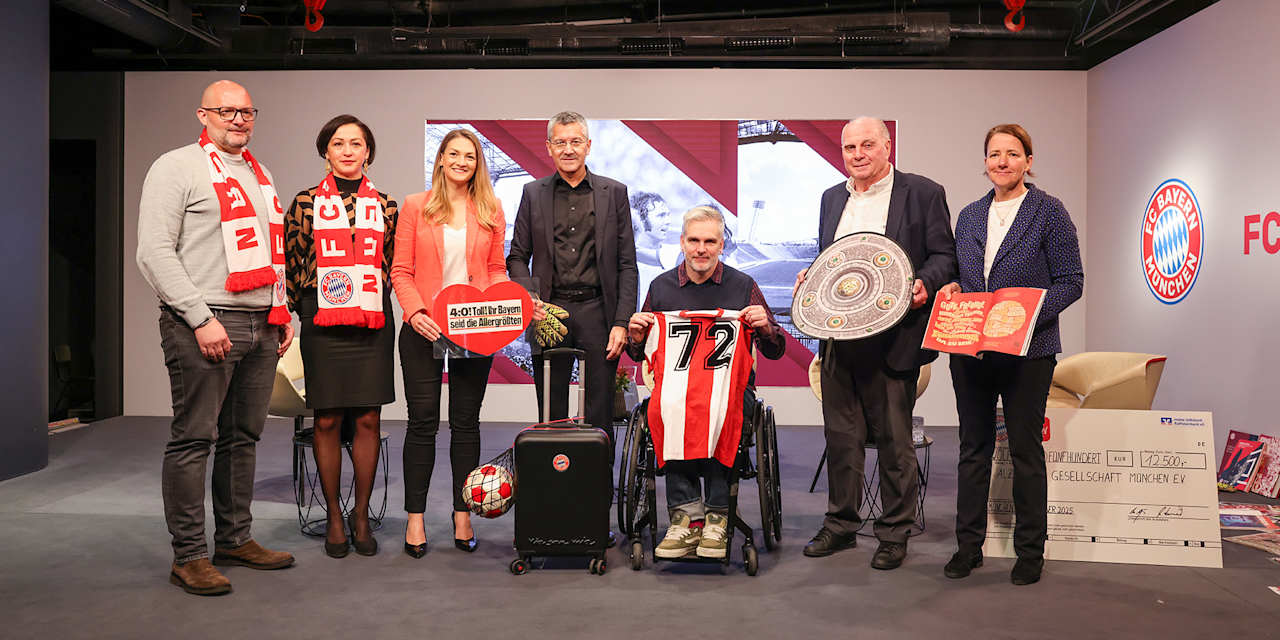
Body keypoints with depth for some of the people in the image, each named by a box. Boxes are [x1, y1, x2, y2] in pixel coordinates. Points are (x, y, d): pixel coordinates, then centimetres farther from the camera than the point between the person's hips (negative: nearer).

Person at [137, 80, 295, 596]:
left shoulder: (258, 175, 22)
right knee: (193, 438, -4)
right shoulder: (177, 167, -1)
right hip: (204, 325, -7)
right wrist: (201, 318, -15)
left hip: (261, 327, 7)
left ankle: (235, 539, 21)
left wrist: (283, 312, 16)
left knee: (243, 436, 11)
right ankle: (189, 556, 4)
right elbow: (154, 253, -9)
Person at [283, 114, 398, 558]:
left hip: (373, 325, 1)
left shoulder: (385, 207, 10)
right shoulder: (305, 203, 6)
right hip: (322, 324, -1)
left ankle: (361, 514, 16)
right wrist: (296, 310, 5)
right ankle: (334, 516, 16)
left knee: (368, 419, 2)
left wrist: (375, 303, 7)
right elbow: (292, 264, 8)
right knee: (327, 420, 2)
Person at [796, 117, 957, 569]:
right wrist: (810, 276, 3)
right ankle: (840, 524, 25)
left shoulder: (922, 193, 0)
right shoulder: (832, 198, 16)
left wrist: (924, 284, -20)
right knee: (841, 434, 12)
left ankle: (894, 533, 18)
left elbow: (944, 256, -1)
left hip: (891, 339, -5)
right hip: (839, 337, 5)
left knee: (894, 438, 4)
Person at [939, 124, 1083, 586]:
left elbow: (1071, 281, -5)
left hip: (1027, 351, -4)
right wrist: (952, 289, -3)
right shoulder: (969, 216, 12)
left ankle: (1030, 551, 18)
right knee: (973, 447, 9)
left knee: (1026, 449, 4)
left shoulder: (1049, 212, -3)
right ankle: (969, 545, 20)